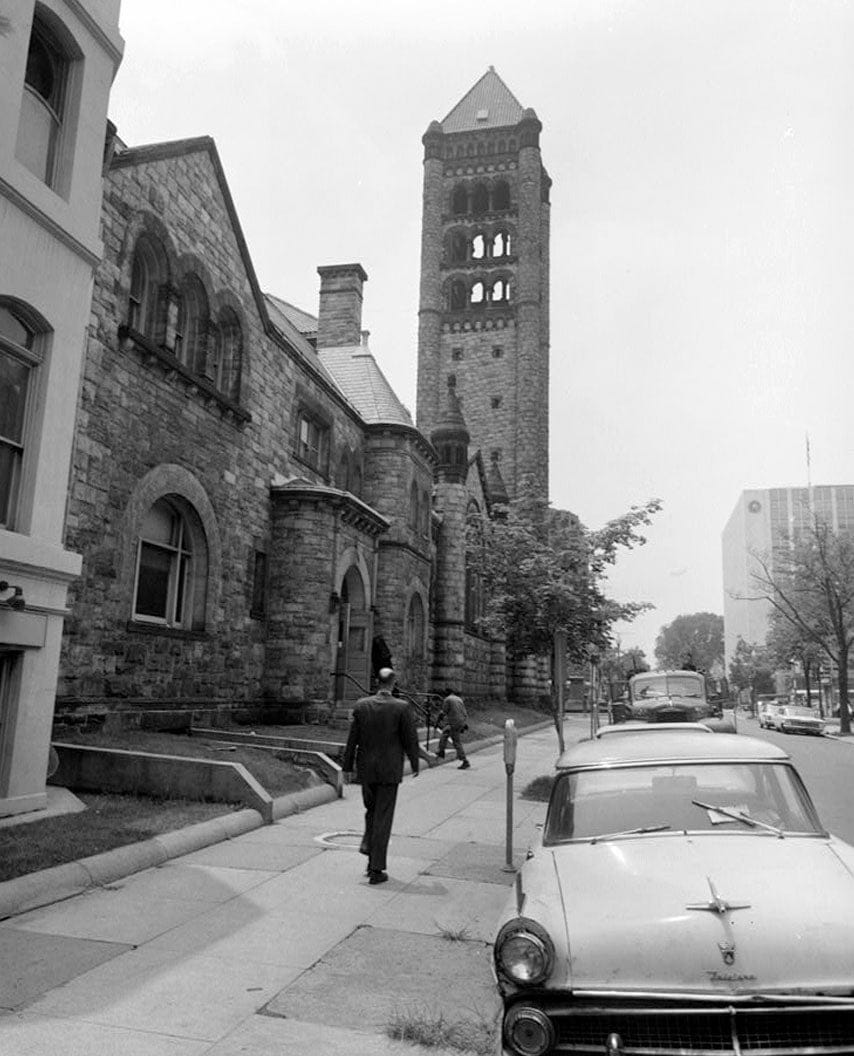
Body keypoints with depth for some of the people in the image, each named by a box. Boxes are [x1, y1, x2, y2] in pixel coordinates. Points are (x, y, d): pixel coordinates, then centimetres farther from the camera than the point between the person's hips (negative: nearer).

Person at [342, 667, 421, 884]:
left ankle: (368, 844, 5)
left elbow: (352, 738, 0)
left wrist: (348, 767, 8)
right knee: (383, 818, 4)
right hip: (389, 770, -2)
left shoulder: (361, 705, -4)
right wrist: (415, 764, 8)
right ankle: (376, 870, 6)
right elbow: (410, 739, -6)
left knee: (371, 810, 26)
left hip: (366, 769, 3)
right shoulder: (401, 707, -11)